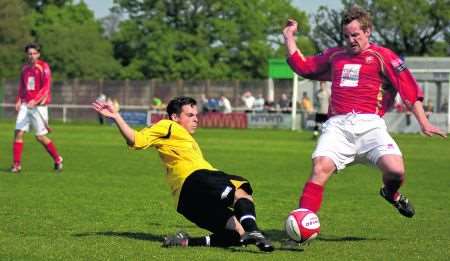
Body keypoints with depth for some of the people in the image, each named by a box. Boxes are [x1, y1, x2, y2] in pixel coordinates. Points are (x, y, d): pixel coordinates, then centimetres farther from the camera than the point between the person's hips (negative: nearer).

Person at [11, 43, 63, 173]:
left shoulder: (43, 67, -8)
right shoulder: (25, 68, 11)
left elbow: (46, 87, -15)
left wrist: (35, 101, -25)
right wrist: (19, 101, 8)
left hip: (39, 106, -5)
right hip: (25, 105, 5)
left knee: (40, 137, -1)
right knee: (18, 132, -7)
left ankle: (57, 159, 19)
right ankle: (16, 164, -2)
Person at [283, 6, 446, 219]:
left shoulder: (382, 56, 8)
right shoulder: (334, 56, 22)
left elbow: (409, 89, 4)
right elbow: (302, 66, 31)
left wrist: (424, 123, -3)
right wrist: (289, 38, 29)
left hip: (369, 124, -2)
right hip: (337, 125, 3)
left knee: (395, 171, -21)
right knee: (320, 168, -22)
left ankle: (391, 194, 16)